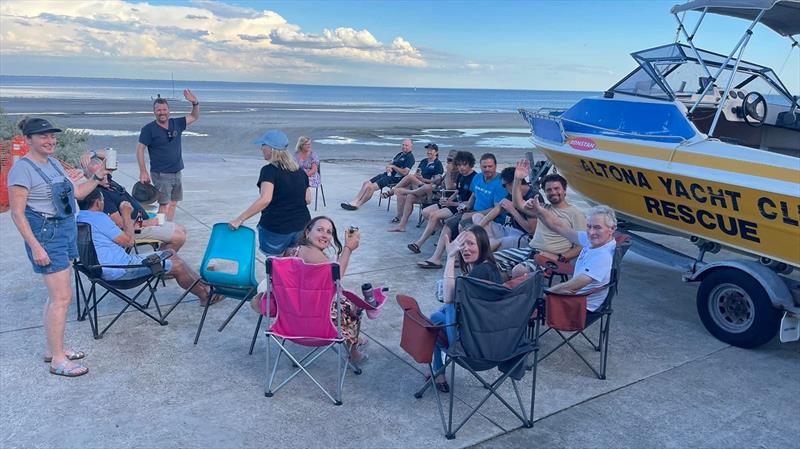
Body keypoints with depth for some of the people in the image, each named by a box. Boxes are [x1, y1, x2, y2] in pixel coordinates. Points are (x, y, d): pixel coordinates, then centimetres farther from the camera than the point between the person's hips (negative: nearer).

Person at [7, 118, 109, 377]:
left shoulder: (53, 163, 11)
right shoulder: (23, 169, -13)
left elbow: (75, 193, 21)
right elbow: (17, 213, -16)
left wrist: (96, 178, 8)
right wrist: (35, 247, -20)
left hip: (65, 230, 8)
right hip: (46, 236, -8)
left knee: (56, 295, 14)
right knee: (62, 297, -7)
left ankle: (51, 348, 27)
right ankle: (57, 360, 3)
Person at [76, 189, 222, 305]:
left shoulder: (80, 218, 14)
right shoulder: (98, 217, -16)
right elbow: (128, 241, -12)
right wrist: (126, 214, -1)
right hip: (120, 269, -10)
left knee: (170, 254, 14)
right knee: (177, 266, -5)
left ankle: (203, 284, 17)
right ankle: (206, 295, 13)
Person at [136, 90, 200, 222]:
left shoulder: (176, 124, 6)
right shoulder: (149, 129, -8)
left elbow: (194, 117, 14)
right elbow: (140, 149, -8)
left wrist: (195, 103, -6)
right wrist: (143, 172, -13)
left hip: (176, 172, 6)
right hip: (161, 174, -6)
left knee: (173, 203, 11)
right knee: (164, 204, -9)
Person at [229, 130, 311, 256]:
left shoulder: (269, 170, -10)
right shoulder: (300, 171, 10)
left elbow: (265, 199, -25)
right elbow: (308, 199, 13)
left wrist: (240, 219, -24)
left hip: (275, 228, -6)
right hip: (301, 226, 6)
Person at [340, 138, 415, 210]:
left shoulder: (410, 157, -9)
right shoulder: (399, 154, 19)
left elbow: (404, 172, -19)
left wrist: (393, 166, -13)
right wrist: (388, 167, -1)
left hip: (394, 178, -9)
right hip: (386, 174, 9)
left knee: (370, 187, -20)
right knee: (366, 183, 0)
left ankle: (356, 205, -12)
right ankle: (355, 201, -2)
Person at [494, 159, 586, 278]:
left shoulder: (576, 214, 2)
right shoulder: (543, 208, 21)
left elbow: (580, 246, -4)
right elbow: (518, 203, 13)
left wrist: (560, 258, -18)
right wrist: (517, 179, 2)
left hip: (551, 257, -7)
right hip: (530, 250, 7)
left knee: (519, 271, -34)